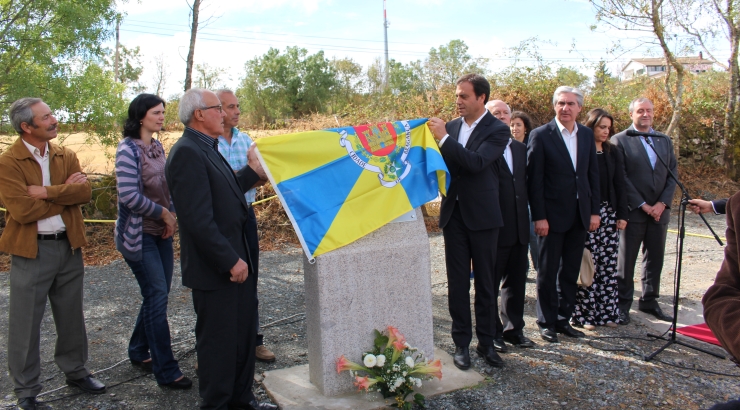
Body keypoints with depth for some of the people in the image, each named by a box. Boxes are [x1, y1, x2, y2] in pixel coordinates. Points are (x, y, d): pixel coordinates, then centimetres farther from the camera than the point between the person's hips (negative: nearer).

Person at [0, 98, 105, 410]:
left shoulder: (66, 156, 5)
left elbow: (85, 193, -8)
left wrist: (46, 191, -18)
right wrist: (65, 192, -12)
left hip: (69, 245, 5)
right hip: (31, 250, -5)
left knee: (71, 316, 17)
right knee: (26, 324, 7)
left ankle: (75, 371, 34)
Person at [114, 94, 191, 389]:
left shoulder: (157, 147, 10)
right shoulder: (128, 149, -13)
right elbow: (129, 195, -22)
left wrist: (171, 214, 2)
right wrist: (163, 213, -14)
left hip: (161, 232, 8)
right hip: (139, 234, -7)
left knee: (157, 294, 12)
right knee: (157, 296, -6)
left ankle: (139, 352, 31)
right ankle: (166, 371, 4)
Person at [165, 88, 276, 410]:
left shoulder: (208, 149, 12)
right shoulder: (187, 153, -19)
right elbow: (198, 219, -25)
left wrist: (253, 172, 16)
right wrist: (231, 261, -22)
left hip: (235, 260, 10)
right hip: (215, 269, -10)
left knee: (244, 332, 19)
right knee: (218, 340, 6)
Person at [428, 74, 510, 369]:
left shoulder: (497, 130, -7)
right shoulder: (450, 127, 7)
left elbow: (476, 162, -23)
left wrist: (444, 138, -23)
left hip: (482, 215, -4)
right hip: (453, 214, 4)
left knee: (485, 282, 7)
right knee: (457, 283, 7)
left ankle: (486, 342, 20)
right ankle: (461, 343, 17)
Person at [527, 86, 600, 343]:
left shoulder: (587, 135, 9)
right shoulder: (541, 135, -7)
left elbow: (593, 175, 11)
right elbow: (534, 179, -10)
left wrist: (594, 211, 5)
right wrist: (539, 216, -14)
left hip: (579, 215, 5)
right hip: (552, 215, -5)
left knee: (571, 271, 12)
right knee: (548, 272, 6)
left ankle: (563, 319, 24)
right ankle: (546, 323, 18)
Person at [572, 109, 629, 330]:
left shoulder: (613, 153, 12)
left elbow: (620, 185, 12)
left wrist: (622, 215, 5)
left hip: (609, 213, 5)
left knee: (609, 265, 5)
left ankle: (607, 312, 14)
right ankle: (584, 314, 4)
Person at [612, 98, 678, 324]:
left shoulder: (665, 141, 13)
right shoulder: (620, 140, -4)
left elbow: (673, 175, 8)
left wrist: (662, 203, -6)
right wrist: (643, 205, -12)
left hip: (659, 210, 5)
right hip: (633, 210, -5)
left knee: (655, 259, 11)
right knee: (626, 260, 2)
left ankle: (649, 301, 23)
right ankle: (623, 304, 11)